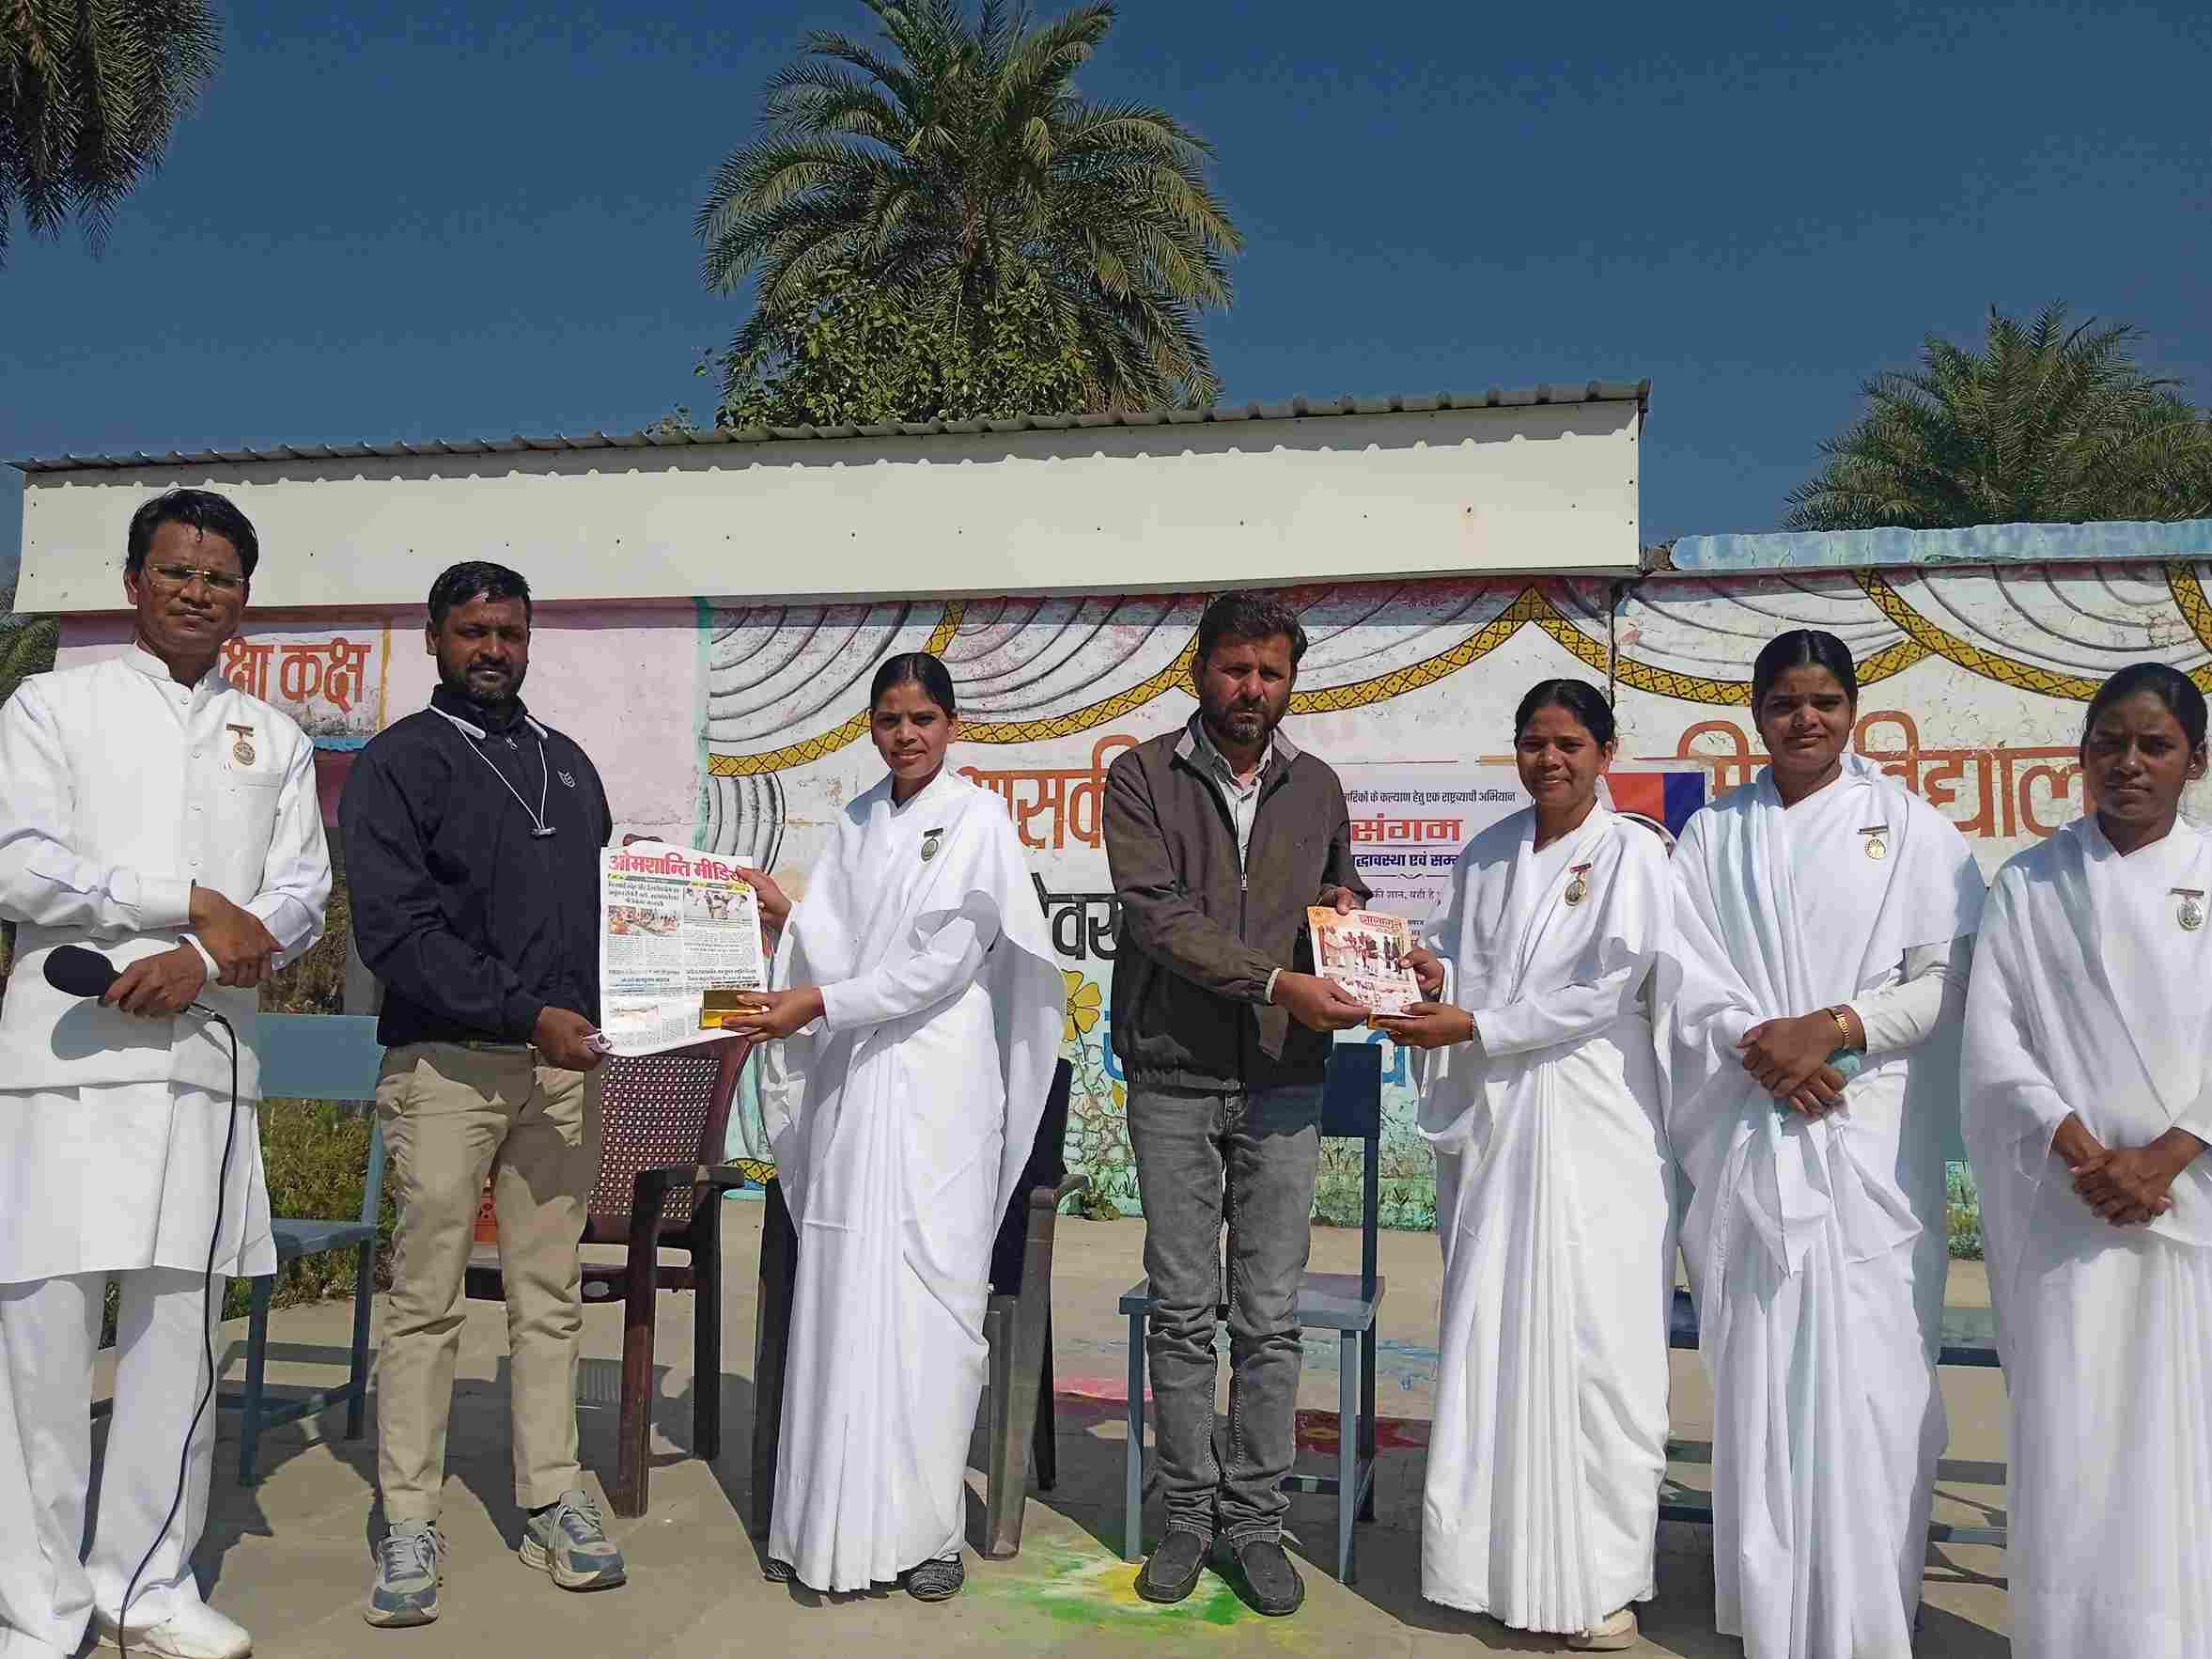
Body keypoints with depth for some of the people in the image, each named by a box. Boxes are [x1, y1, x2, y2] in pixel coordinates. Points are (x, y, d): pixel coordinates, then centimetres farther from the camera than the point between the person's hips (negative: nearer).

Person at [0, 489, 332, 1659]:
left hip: (205, 1055, 3)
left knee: (177, 1330, 7)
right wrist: (197, 901, -9)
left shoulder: (273, 738, 16)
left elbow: (301, 899, 8)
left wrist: (199, 961, -9)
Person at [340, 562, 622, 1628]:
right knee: (425, 1301, 1)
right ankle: (409, 1526, 10)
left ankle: (553, 1505, 14)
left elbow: (604, 903, 22)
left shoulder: (567, 764, 18)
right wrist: (526, 1014, -17)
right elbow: (396, 930, -10)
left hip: (562, 1063, 4)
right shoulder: (400, 762, 1)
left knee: (550, 1299, 7)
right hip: (445, 1063, -4)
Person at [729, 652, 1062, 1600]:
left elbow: (942, 960, -10)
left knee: (927, 1292, -5)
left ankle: (925, 1526, 4)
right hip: (850, 1082, 5)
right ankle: (828, 1522, 12)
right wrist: (782, 915, -5)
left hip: (937, 1087, -4)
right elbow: (834, 950, 13)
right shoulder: (857, 825, 16)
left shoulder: (977, 820, -1)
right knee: (838, 1292, 3)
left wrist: (818, 1005, -13)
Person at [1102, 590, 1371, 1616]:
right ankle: (1189, 1516, 20)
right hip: (1174, 1080, -2)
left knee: (1269, 1318, 5)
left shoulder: (1316, 788, 11)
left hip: (1284, 1085, 2)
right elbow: (1159, 913, -13)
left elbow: (1343, 892, 25)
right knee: (1182, 1313, 6)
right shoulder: (1143, 778, -1)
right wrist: (1277, 982, -21)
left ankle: (1256, 1522, 18)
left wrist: (1349, 905, 0)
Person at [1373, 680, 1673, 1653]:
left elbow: (1603, 990, -11)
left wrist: (1473, 1025, -13)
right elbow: (1451, 954, 20)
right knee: (1488, 1340, 6)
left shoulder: (1632, 854, -2)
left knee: (1590, 1339, -3)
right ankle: (1501, 1559, 19)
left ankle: (1600, 1579, 7)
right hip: (1491, 1124, 5)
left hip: (1591, 1132, -5)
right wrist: (1432, 977, -4)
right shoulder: (1485, 855, 14)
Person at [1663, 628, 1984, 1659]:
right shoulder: (1713, 836, 12)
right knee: (1755, 1367, 4)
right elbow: (1685, 974, 4)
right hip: (1749, 1131, 2)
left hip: (1870, 1134, -2)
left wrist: (1833, 1027, -13)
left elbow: (1945, 980, -1)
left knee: (1868, 1368, -4)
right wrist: (1761, 1048, -12)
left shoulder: (1911, 828, 6)